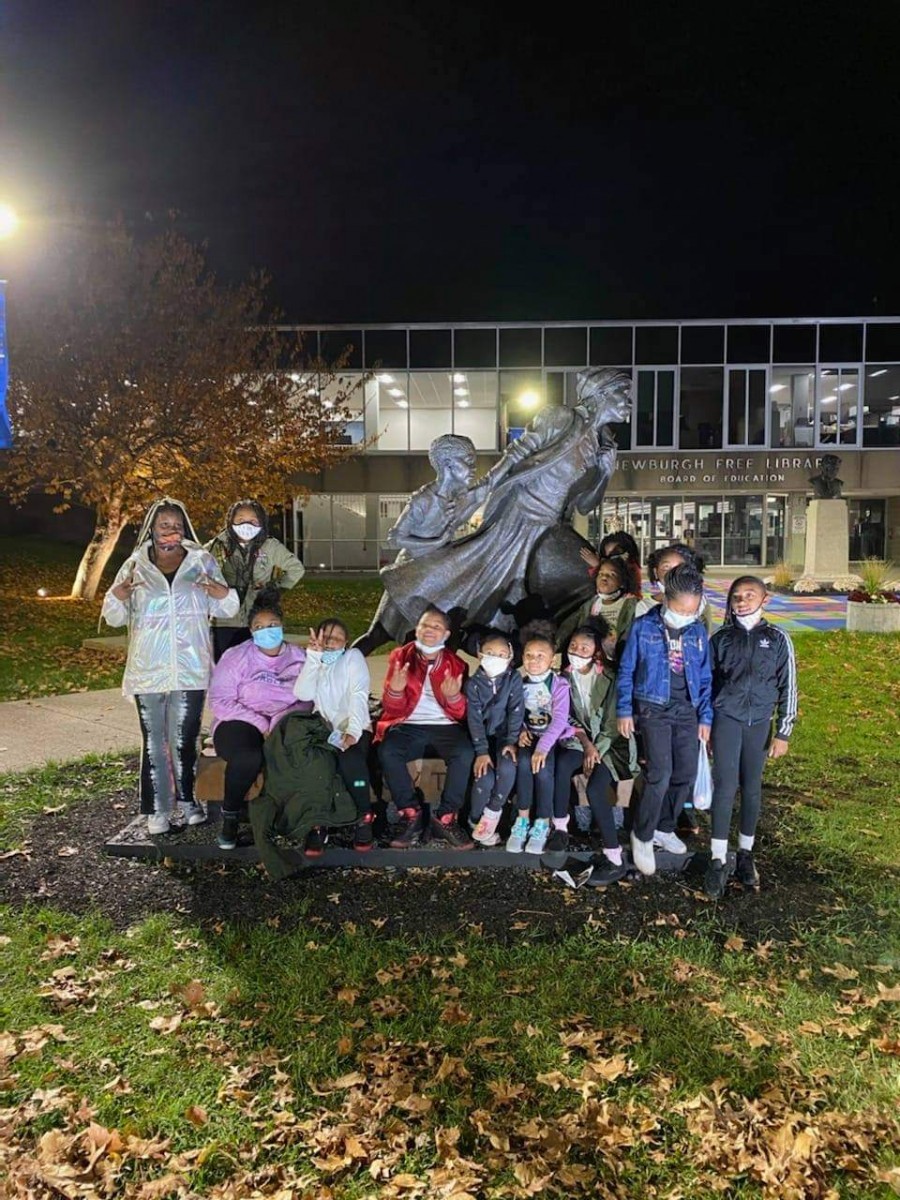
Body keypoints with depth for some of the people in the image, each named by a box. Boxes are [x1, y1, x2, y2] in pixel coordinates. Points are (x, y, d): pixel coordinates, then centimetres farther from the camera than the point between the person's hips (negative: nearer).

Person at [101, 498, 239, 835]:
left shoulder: (202, 561, 6)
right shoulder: (135, 565, 7)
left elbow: (225, 611, 7)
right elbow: (115, 617, 10)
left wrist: (224, 595, -16)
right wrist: (118, 597, -12)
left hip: (190, 667, 0)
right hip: (148, 669, 1)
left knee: (185, 738, 3)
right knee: (153, 740, 4)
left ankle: (186, 799, 20)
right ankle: (158, 808, 13)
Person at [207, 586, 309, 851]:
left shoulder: (300, 657, 10)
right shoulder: (235, 657, 3)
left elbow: (308, 699, -1)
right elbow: (220, 702, -7)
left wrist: (279, 725, -19)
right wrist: (261, 725, -16)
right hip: (241, 724, -1)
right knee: (248, 756, -36)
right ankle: (230, 817, -11)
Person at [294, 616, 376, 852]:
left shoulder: (353, 657, 4)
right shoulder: (313, 662, 14)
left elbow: (359, 697, -11)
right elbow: (303, 694, -7)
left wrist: (352, 732, -26)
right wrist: (314, 657, -10)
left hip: (353, 729, -2)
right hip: (324, 730, 2)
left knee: (351, 758, -34)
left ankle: (364, 819, -21)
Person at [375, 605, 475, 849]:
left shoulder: (455, 664, 10)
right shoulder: (400, 657, 9)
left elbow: (461, 714, 5)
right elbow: (393, 709, 5)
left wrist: (454, 697, -18)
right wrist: (395, 690, -18)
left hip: (445, 727, 0)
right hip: (409, 726, 0)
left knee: (465, 754, -31)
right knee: (387, 752, -31)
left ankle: (445, 819, -14)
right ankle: (412, 815, -14)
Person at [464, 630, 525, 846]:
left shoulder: (514, 679, -5)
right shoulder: (473, 683, -8)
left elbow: (516, 711, -8)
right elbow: (474, 719, -12)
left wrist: (511, 741, -19)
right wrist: (481, 751, -21)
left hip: (503, 735, 1)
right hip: (482, 737, -1)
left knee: (507, 768, -28)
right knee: (485, 778, -22)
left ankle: (492, 814, -6)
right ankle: (476, 820, 5)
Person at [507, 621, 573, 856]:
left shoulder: (559, 685, -9)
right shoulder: (520, 684, 4)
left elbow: (560, 719, -21)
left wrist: (542, 748, -33)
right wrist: (520, 732, -16)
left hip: (553, 737, -3)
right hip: (529, 737, 3)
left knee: (542, 768, -30)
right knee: (523, 763, -29)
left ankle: (542, 824, -10)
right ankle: (522, 820, -16)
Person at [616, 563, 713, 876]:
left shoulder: (698, 632, 5)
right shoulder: (644, 627, -6)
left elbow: (705, 677, 12)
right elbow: (626, 670, -1)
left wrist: (705, 717, 9)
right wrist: (624, 711, -3)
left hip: (687, 711, 5)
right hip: (654, 709, -5)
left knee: (686, 775, 6)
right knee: (660, 774, -13)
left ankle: (663, 828, 27)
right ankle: (642, 836, 5)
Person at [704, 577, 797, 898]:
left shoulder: (777, 639, 1)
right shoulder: (721, 638, 3)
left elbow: (788, 688, 2)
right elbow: (705, 682, 8)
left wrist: (783, 732, 0)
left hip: (759, 722, 1)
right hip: (726, 718, -1)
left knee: (752, 788, 9)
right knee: (725, 785, -6)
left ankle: (745, 854, 23)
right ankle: (718, 860, -1)